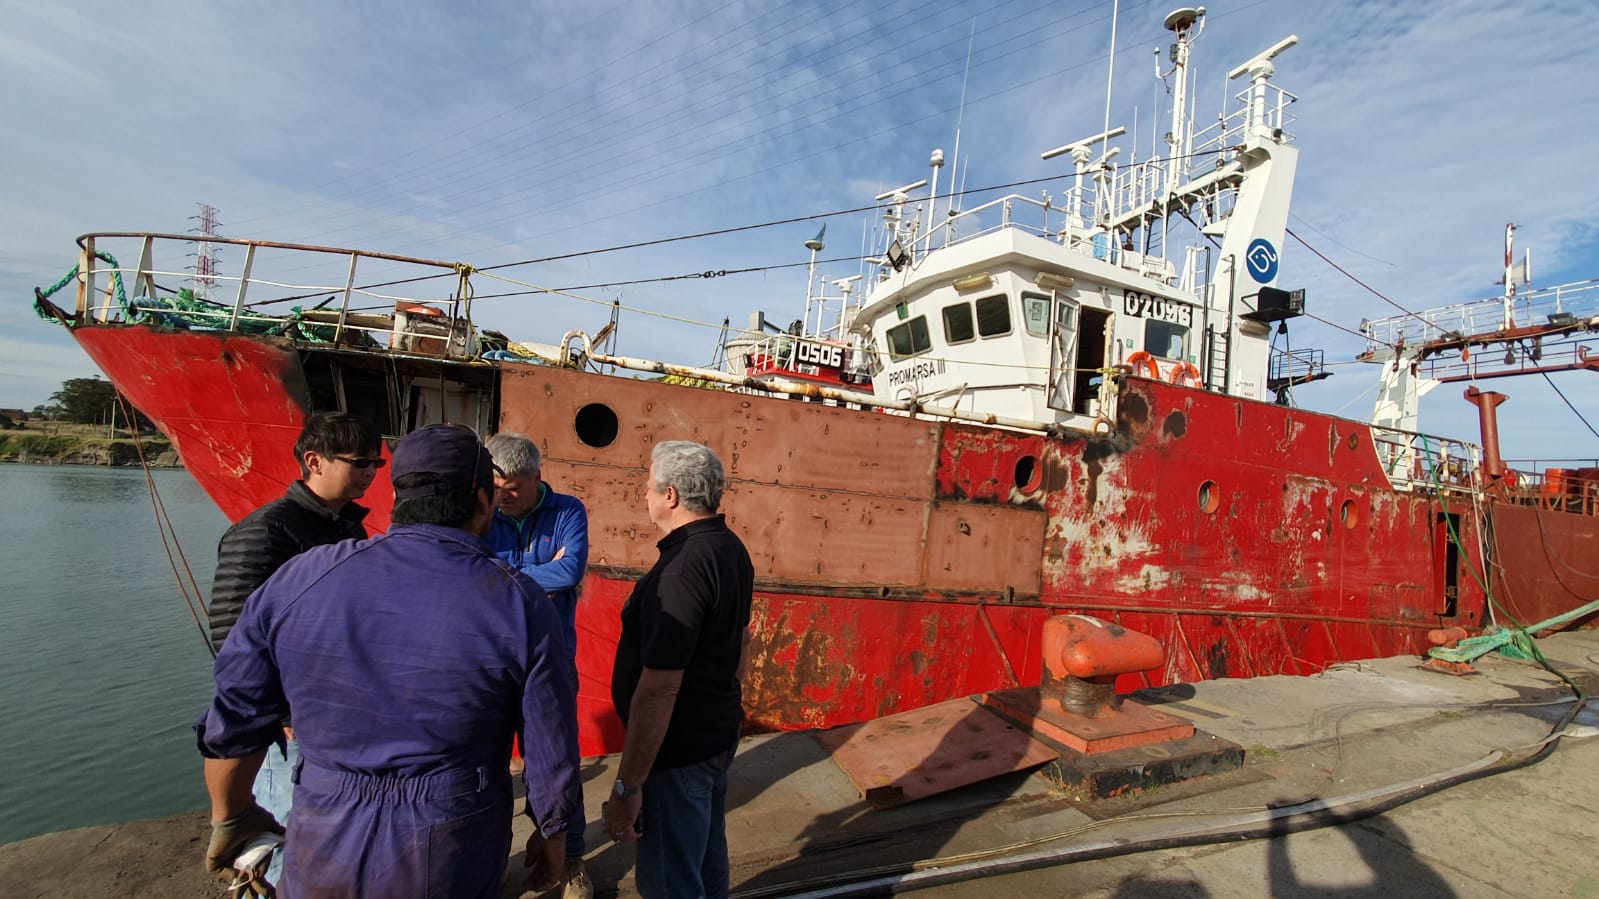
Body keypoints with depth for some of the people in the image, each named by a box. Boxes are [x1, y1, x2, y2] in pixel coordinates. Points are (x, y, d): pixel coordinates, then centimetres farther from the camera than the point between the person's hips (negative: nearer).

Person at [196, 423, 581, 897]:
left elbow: (232, 725, 0)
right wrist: (551, 834, 7)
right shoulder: (519, 604, -18)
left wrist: (231, 820, 19)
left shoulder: (297, 581, -10)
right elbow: (551, 751, -12)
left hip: (323, 861, 2)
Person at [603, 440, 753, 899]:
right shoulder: (732, 549, 3)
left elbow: (659, 689, -29)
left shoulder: (683, 567, -27)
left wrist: (627, 787, -22)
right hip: (719, 729, 9)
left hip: (679, 747, -9)